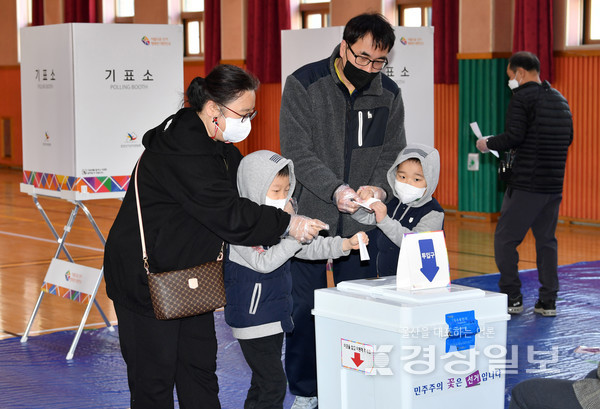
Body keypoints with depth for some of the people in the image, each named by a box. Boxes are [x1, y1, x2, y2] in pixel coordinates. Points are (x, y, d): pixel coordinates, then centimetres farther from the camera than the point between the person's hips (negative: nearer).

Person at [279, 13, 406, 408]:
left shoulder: (389, 94, 2)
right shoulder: (303, 85, -10)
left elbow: (393, 154, 5)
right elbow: (298, 152, -15)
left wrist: (378, 187, -17)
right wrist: (335, 190, -28)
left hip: (361, 221, 3)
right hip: (310, 216, -3)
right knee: (304, 307, 6)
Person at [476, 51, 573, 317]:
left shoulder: (522, 98, -9)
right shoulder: (560, 99, 14)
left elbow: (513, 137, -18)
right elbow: (568, 138, 20)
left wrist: (488, 143, -2)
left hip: (526, 185, -7)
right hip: (555, 184, 8)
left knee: (505, 240, 1)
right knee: (547, 240, 13)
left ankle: (511, 298, -1)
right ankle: (548, 301, 12)